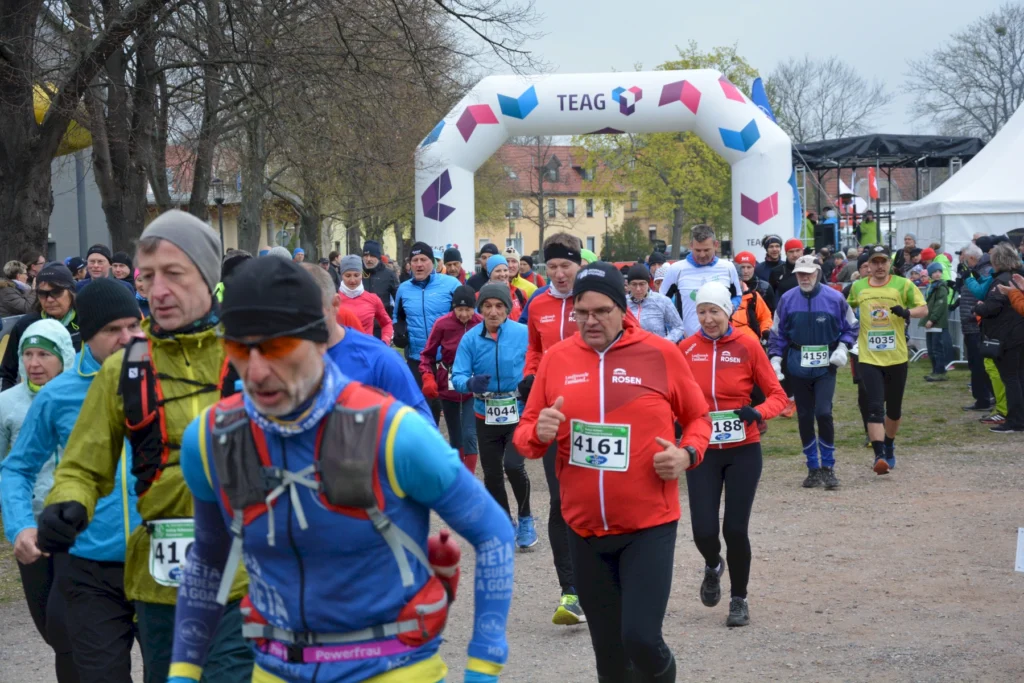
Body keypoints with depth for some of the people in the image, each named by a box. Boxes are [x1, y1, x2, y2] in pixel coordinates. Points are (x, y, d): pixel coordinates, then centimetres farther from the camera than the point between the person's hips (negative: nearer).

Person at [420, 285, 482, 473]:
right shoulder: (442, 324, -11)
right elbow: (427, 354, 0)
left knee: (469, 435, -10)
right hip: (448, 387, 1)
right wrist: (428, 378, -13)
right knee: (455, 437, 13)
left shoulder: (482, 324, -11)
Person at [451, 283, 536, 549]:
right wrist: (471, 383, -31)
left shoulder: (524, 334, -11)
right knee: (492, 474, 11)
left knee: (513, 465, -19)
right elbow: (458, 377, -10)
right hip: (486, 416, 3)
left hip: (519, 412, -3)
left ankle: (525, 518, 6)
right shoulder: (470, 339, -6)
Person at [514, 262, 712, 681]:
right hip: (584, 528, 3)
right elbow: (524, 433, 7)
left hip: (649, 526, -3)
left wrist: (687, 453, -12)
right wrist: (538, 433, -16)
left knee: (640, 637, -14)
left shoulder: (661, 354, -4)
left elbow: (698, 418, 8)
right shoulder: (556, 358, 1)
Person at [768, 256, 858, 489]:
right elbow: (777, 333, 9)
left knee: (823, 413, -13)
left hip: (825, 367, -2)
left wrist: (842, 348, -6)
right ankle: (813, 468, 18)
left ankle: (828, 467, 1)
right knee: (804, 418, 7)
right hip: (798, 367, 2)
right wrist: (775, 360, 0)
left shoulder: (834, 298, -4)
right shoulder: (787, 300, 1)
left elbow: (851, 327, 8)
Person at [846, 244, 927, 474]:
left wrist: (907, 312, -22)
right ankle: (879, 456, -16)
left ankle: (889, 445, 37)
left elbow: (924, 309, -3)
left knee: (894, 408, 14)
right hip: (868, 358, 0)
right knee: (875, 407, -13)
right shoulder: (858, 287, 5)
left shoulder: (903, 285, -2)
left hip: (896, 357, 0)